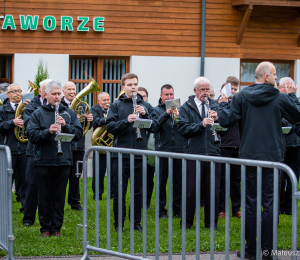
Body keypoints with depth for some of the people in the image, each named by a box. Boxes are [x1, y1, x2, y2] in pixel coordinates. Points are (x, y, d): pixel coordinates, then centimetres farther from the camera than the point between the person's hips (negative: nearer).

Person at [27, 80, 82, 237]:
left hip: (63, 161, 2)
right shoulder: (38, 113, 2)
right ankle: (45, 228, 13)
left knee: (59, 196, 5)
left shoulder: (69, 113, 8)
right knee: (45, 196, 4)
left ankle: (56, 227, 14)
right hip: (44, 161, -2)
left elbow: (78, 133, 2)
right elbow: (32, 135, -7)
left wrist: (66, 125, -13)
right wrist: (48, 131, -21)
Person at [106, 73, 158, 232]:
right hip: (121, 154, -2)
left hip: (140, 154, 2)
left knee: (138, 192, 9)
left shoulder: (145, 106, 9)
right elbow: (109, 126, -7)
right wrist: (126, 121, -20)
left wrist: (145, 114, -12)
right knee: (119, 193, 3)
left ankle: (136, 222, 19)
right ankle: (119, 223, 14)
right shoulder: (116, 105, 2)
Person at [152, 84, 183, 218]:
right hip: (163, 150, -2)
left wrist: (178, 116, -16)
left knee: (178, 180, 5)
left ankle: (177, 208, 16)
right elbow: (155, 126, -13)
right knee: (162, 180, 2)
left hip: (179, 149, 2)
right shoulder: (157, 110, 5)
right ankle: (161, 209, 10)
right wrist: (167, 114, -24)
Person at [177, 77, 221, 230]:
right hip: (193, 153, -3)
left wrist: (217, 119, -10)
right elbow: (182, 128, -9)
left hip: (213, 152, 3)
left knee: (213, 189, 5)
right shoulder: (186, 107, 4)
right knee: (191, 189, 2)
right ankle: (187, 221, 13)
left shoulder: (214, 106, 13)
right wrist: (201, 124, -20)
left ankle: (211, 222, 15)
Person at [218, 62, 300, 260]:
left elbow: (226, 121, -6)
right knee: (270, 203, 3)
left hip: (249, 157, 1)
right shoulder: (280, 98, -4)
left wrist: (222, 104, 12)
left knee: (250, 203, 7)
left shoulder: (241, 97, -2)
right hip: (273, 156, -1)